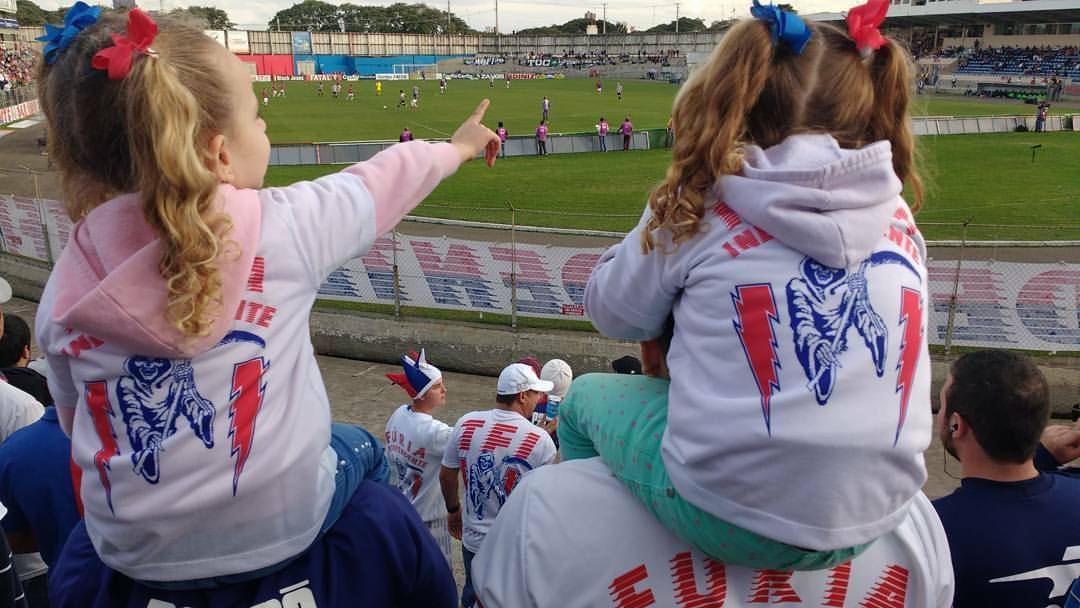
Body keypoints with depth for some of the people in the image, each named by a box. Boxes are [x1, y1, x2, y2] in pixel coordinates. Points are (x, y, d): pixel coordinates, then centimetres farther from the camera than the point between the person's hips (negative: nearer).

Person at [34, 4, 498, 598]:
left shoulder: (63, 288, -8)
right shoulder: (280, 225, -17)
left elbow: (75, 423, 5)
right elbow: (383, 179, 1)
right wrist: (459, 146, 21)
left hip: (133, 555, 3)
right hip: (279, 533, -2)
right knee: (361, 447, 30)